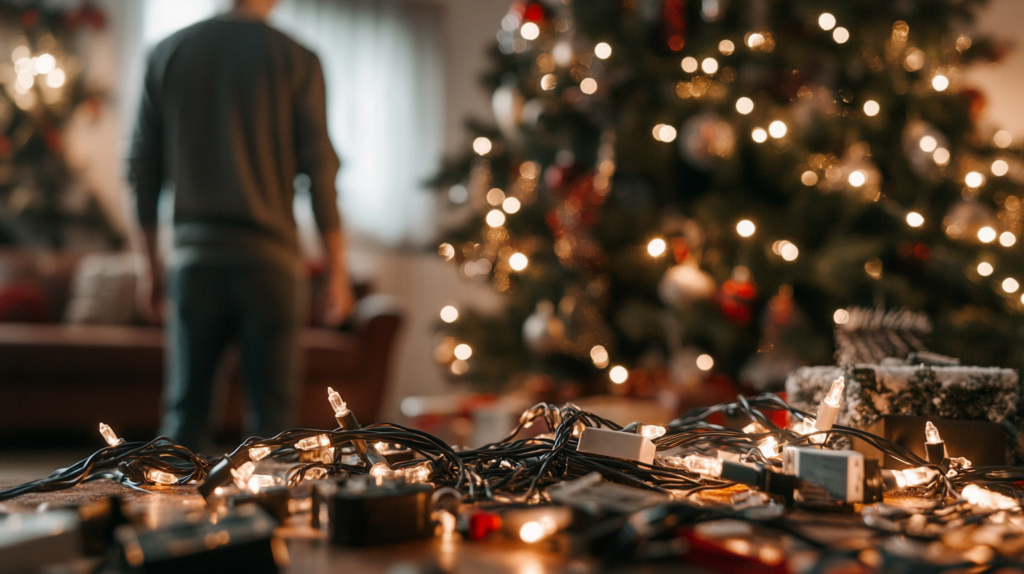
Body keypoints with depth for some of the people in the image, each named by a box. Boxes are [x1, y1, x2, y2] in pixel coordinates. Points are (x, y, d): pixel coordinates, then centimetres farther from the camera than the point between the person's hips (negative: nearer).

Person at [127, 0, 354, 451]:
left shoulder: (167, 54, 7)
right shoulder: (296, 59, -3)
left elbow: (143, 169, 8)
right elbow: (320, 172, -5)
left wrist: (152, 266, 15)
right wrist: (336, 270, 0)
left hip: (194, 256, 3)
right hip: (267, 255, -3)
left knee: (186, 408, 9)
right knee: (271, 412, 4)